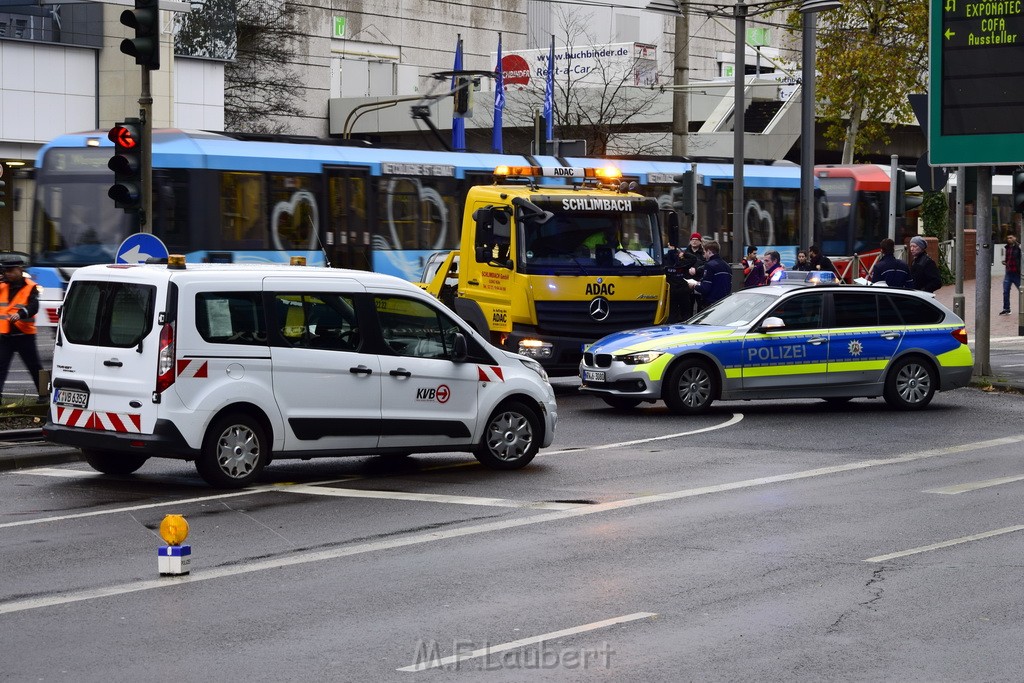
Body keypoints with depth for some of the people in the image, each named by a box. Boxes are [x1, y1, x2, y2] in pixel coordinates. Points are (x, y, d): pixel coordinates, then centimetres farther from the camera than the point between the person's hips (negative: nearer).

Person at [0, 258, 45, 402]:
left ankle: (44, 393, 17)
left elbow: (33, 307, -19)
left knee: (34, 366, 6)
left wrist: (20, 314, -39)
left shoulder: (30, 287, -7)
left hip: (24, 335, -4)